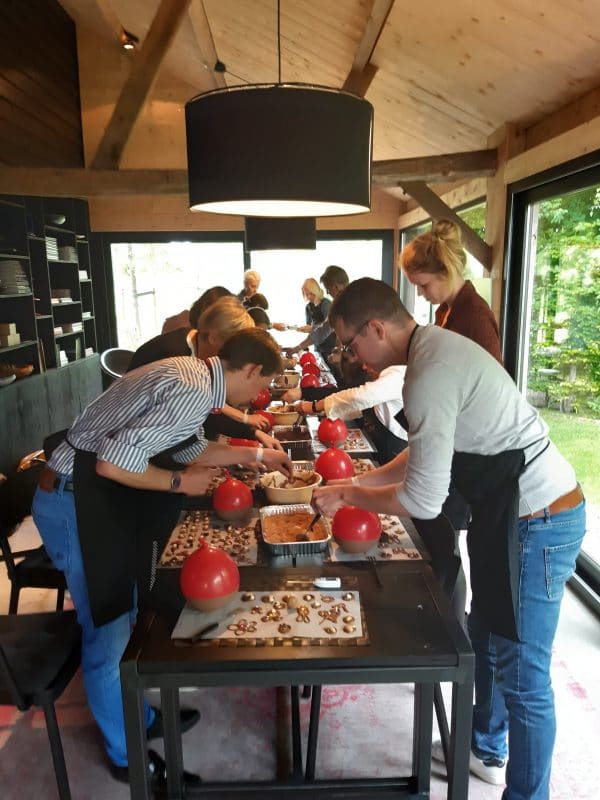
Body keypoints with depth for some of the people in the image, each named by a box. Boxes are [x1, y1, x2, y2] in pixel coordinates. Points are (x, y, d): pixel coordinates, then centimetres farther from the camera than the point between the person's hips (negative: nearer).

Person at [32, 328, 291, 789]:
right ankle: (128, 757, 28)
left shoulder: (193, 374, 7)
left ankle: (141, 718, 42)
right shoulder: (193, 393, -24)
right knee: (108, 633, 6)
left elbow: (192, 450, 22)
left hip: (98, 497, 10)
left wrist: (257, 454, 25)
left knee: (126, 617, 22)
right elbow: (112, 461, -28)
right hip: (76, 503, -10)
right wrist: (181, 482, -14)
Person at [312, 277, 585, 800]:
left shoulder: (431, 374, -25)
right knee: (485, 637, 24)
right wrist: (359, 481, 10)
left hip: (537, 521, -10)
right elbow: (428, 454, 15)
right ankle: (487, 747, 47)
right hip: (514, 511, 10)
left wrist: (347, 496, -8)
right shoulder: (436, 349, 6)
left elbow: (424, 501, -22)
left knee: (522, 672, 5)